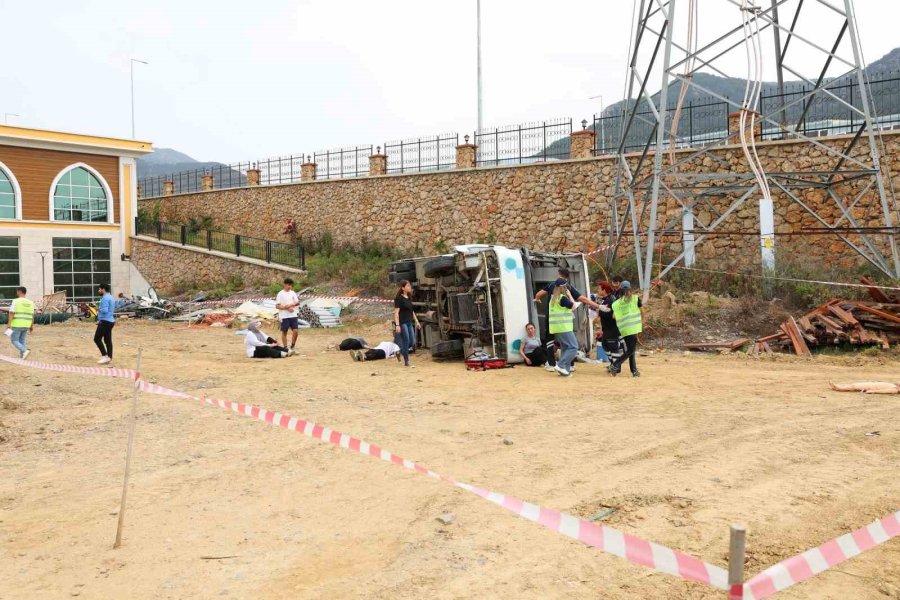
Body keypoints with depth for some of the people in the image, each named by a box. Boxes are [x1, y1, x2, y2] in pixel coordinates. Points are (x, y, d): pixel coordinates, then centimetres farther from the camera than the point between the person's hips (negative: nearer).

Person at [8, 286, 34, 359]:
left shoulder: (16, 301, -11)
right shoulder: (30, 302, 5)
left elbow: (11, 313, -16)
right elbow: (32, 315, 8)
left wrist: (9, 324, -17)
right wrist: (32, 325, 14)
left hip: (17, 325, -5)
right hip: (26, 325, 5)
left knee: (14, 340, 4)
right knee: (22, 340, 18)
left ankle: (25, 351, -15)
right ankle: (21, 354, 13)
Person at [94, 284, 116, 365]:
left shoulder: (105, 298, -14)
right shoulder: (110, 297, 17)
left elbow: (104, 310, -25)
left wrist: (99, 310, -4)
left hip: (105, 322, -10)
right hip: (110, 321, 10)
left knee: (97, 339, -5)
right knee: (108, 340, 9)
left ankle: (105, 355, -7)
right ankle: (109, 358, 9)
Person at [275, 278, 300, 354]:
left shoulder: (293, 293, 9)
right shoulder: (280, 294, -4)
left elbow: (297, 303, 8)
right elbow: (277, 306, -7)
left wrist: (291, 305, -11)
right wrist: (287, 308, -17)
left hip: (293, 315, 4)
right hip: (284, 316, -4)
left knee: (295, 331, -5)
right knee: (284, 332, 4)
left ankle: (292, 347, 9)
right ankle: (285, 348, 12)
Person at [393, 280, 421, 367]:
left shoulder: (409, 298, 14)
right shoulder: (399, 298, -9)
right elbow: (396, 312, -13)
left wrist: (416, 321, 21)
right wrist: (397, 325, -20)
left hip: (409, 322, 8)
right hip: (402, 323, -8)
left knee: (412, 342, 5)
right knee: (406, 341, -6)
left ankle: (400, 351, 29)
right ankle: (406, 361, 2)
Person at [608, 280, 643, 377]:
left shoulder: (616, 303, 3)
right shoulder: (636, 298, -2)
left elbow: (614, 316, 1)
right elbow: (642, 311, 8)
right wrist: (642, 321, 25)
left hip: (623, 329, 4)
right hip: (633, 328, -4)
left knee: (630, 349, 14)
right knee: (630, 351, 1)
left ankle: (634, 370, 15)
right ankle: (615, 365, -11)